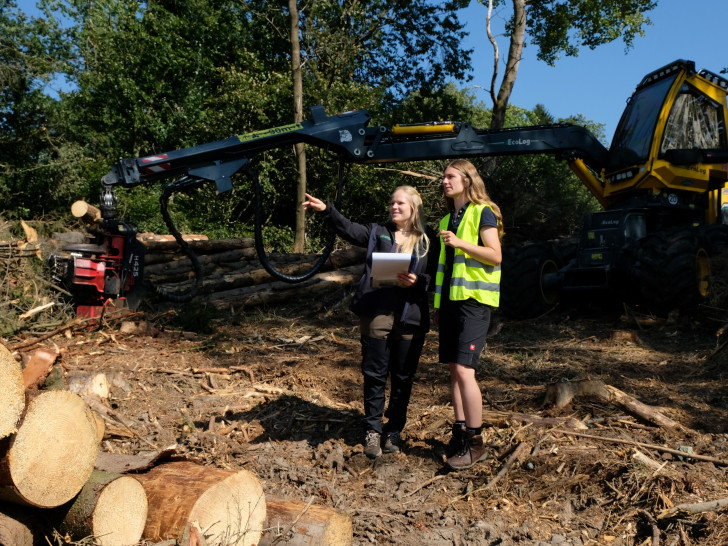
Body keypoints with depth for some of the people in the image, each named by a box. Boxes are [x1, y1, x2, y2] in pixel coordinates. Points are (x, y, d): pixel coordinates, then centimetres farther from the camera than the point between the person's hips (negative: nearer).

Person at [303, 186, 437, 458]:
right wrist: (327, 210, -20)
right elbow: (350, 229, -6)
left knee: (402, 377, 9)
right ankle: (373, 430, 18)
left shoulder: (428, 239, 6)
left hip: (410, 317, 0)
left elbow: (435, 277, 3)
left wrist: (417, 281, -16)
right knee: (374, 374, 5)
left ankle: (394, 431, 24)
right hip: (376, 314, 1)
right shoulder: (378, 232, 10)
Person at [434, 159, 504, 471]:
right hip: (451, 300, 8)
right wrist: (438, 305, 20)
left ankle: (475, 443, -4)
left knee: (464, 369, -13)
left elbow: (495, 255, -11)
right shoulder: (447, 220, 20)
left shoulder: (482, 212, -2)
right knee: (453, 368, 7)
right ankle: (460, 432, 16)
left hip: (474, 299, -8)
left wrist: (459, 243, -21)